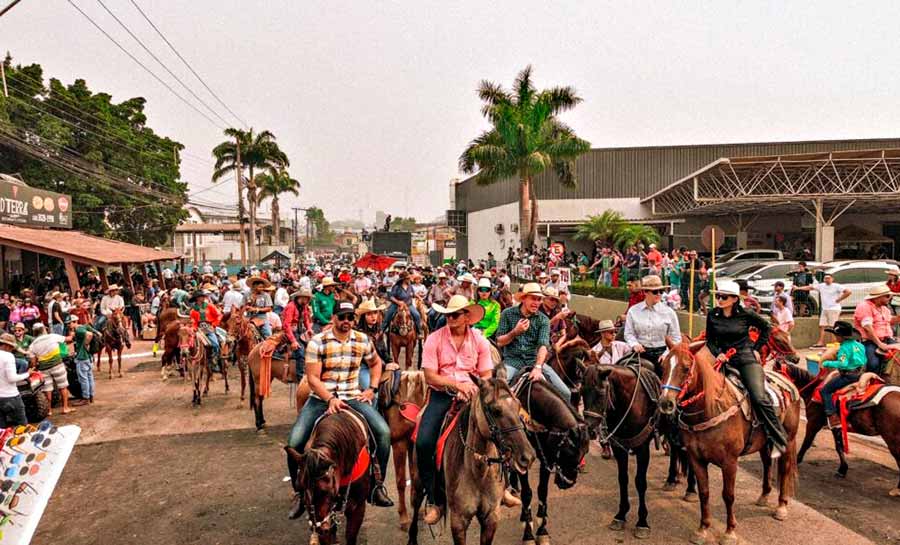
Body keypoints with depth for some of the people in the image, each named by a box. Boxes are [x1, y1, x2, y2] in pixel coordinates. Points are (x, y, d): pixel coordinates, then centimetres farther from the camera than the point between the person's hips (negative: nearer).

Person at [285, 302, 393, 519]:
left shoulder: (363, 340, 3)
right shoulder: (317, 342, -7)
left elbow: (376, 363, 21)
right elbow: (313, 378, -10)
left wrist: (372, 389, 7)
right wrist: (330, 399, -23)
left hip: (352, 397, 2)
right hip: (321, 398, -1)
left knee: (384, 431, -20)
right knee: (294, 442, -19)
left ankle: (377, 485, -1)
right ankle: (299, 493, 5)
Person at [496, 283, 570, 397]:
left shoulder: (543, 320, 2)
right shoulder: (507, 314, 1)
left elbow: (543, 345, -11)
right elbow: (500, 342, 1)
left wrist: (538, 367, -27)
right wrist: (515, 332, -17)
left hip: (535, 360, 2)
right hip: (512, 360, -1)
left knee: (565, 393, -9)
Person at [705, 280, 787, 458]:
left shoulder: (746, 315, -2)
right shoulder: (712, 316, 5)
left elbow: (766, 328, 14)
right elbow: (710, 341, 11)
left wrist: (755, 347, 6)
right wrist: (718, 354, -7)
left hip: (746, 360, -3)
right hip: (724, 361, 4)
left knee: (760, 397, -19)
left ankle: (778, 440, -7)